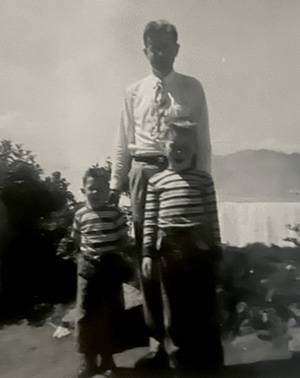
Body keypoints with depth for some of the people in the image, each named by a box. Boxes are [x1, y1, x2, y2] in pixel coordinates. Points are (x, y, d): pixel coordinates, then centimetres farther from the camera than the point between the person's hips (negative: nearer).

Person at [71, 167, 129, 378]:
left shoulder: (115, 213, -5)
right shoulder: (80, 215, -1)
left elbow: (124, 238, 1)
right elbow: (77, 239, 11)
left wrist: (111, 249, -12)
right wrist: (86, 249, -2)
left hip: (111, 265, 0)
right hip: (88, 266, 0)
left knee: (111, 315, 10)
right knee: (85, 315, 3)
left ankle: (107, 359, 28)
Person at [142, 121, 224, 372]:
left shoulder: (204, 179, 2)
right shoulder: (156, 181, 3)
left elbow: (212, 217, 3)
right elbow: (150, 221, 2)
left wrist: (217, 250, 3)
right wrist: (148, 253, -2)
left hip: (201, 246, 0)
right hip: (170, 248, 0)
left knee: (205, 307, 10)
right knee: (174, 308, 12)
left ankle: (210, 363, 28)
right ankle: (179, 362, 31)